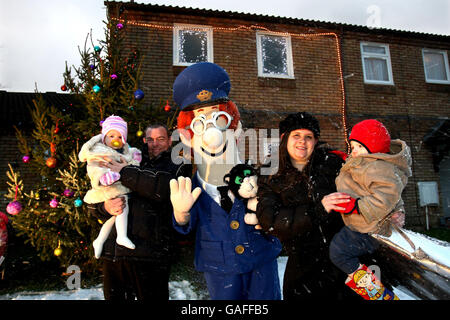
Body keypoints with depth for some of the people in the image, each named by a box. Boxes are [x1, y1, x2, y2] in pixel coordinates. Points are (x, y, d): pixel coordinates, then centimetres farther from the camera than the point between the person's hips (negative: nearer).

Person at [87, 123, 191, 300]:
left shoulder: (175, 167, 8)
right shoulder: (132, 163, 17)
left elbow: (166, 188, -17)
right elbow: (94, 202, 17)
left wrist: (126, 173, -11)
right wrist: (105, 207, -7)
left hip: (149, 254, -4)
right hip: (113, 251, 4)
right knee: (114, 296, 16)